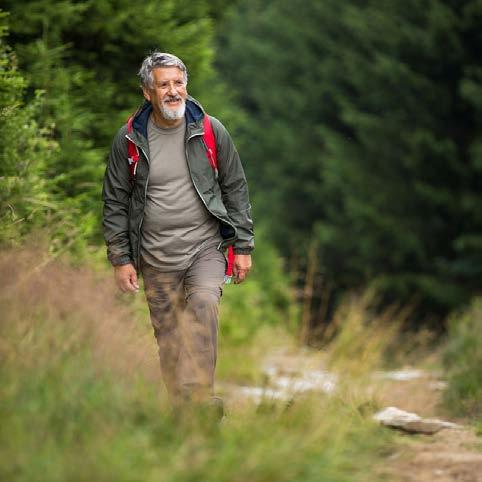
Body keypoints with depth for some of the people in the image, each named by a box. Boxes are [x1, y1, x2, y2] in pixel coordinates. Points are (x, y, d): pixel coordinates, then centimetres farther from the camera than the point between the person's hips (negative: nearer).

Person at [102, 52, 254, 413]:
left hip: (206, 246, -1)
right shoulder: (129, 139, -1)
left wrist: (243, 247, 3)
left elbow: (236, 189, 6)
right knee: (169, 337, 4)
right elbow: (115, 202, 5)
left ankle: (198, 396, -27)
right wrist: (120, 259, 0)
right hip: (156, 255, 1)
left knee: (204, 304, -26)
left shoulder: (210, 131, -1)